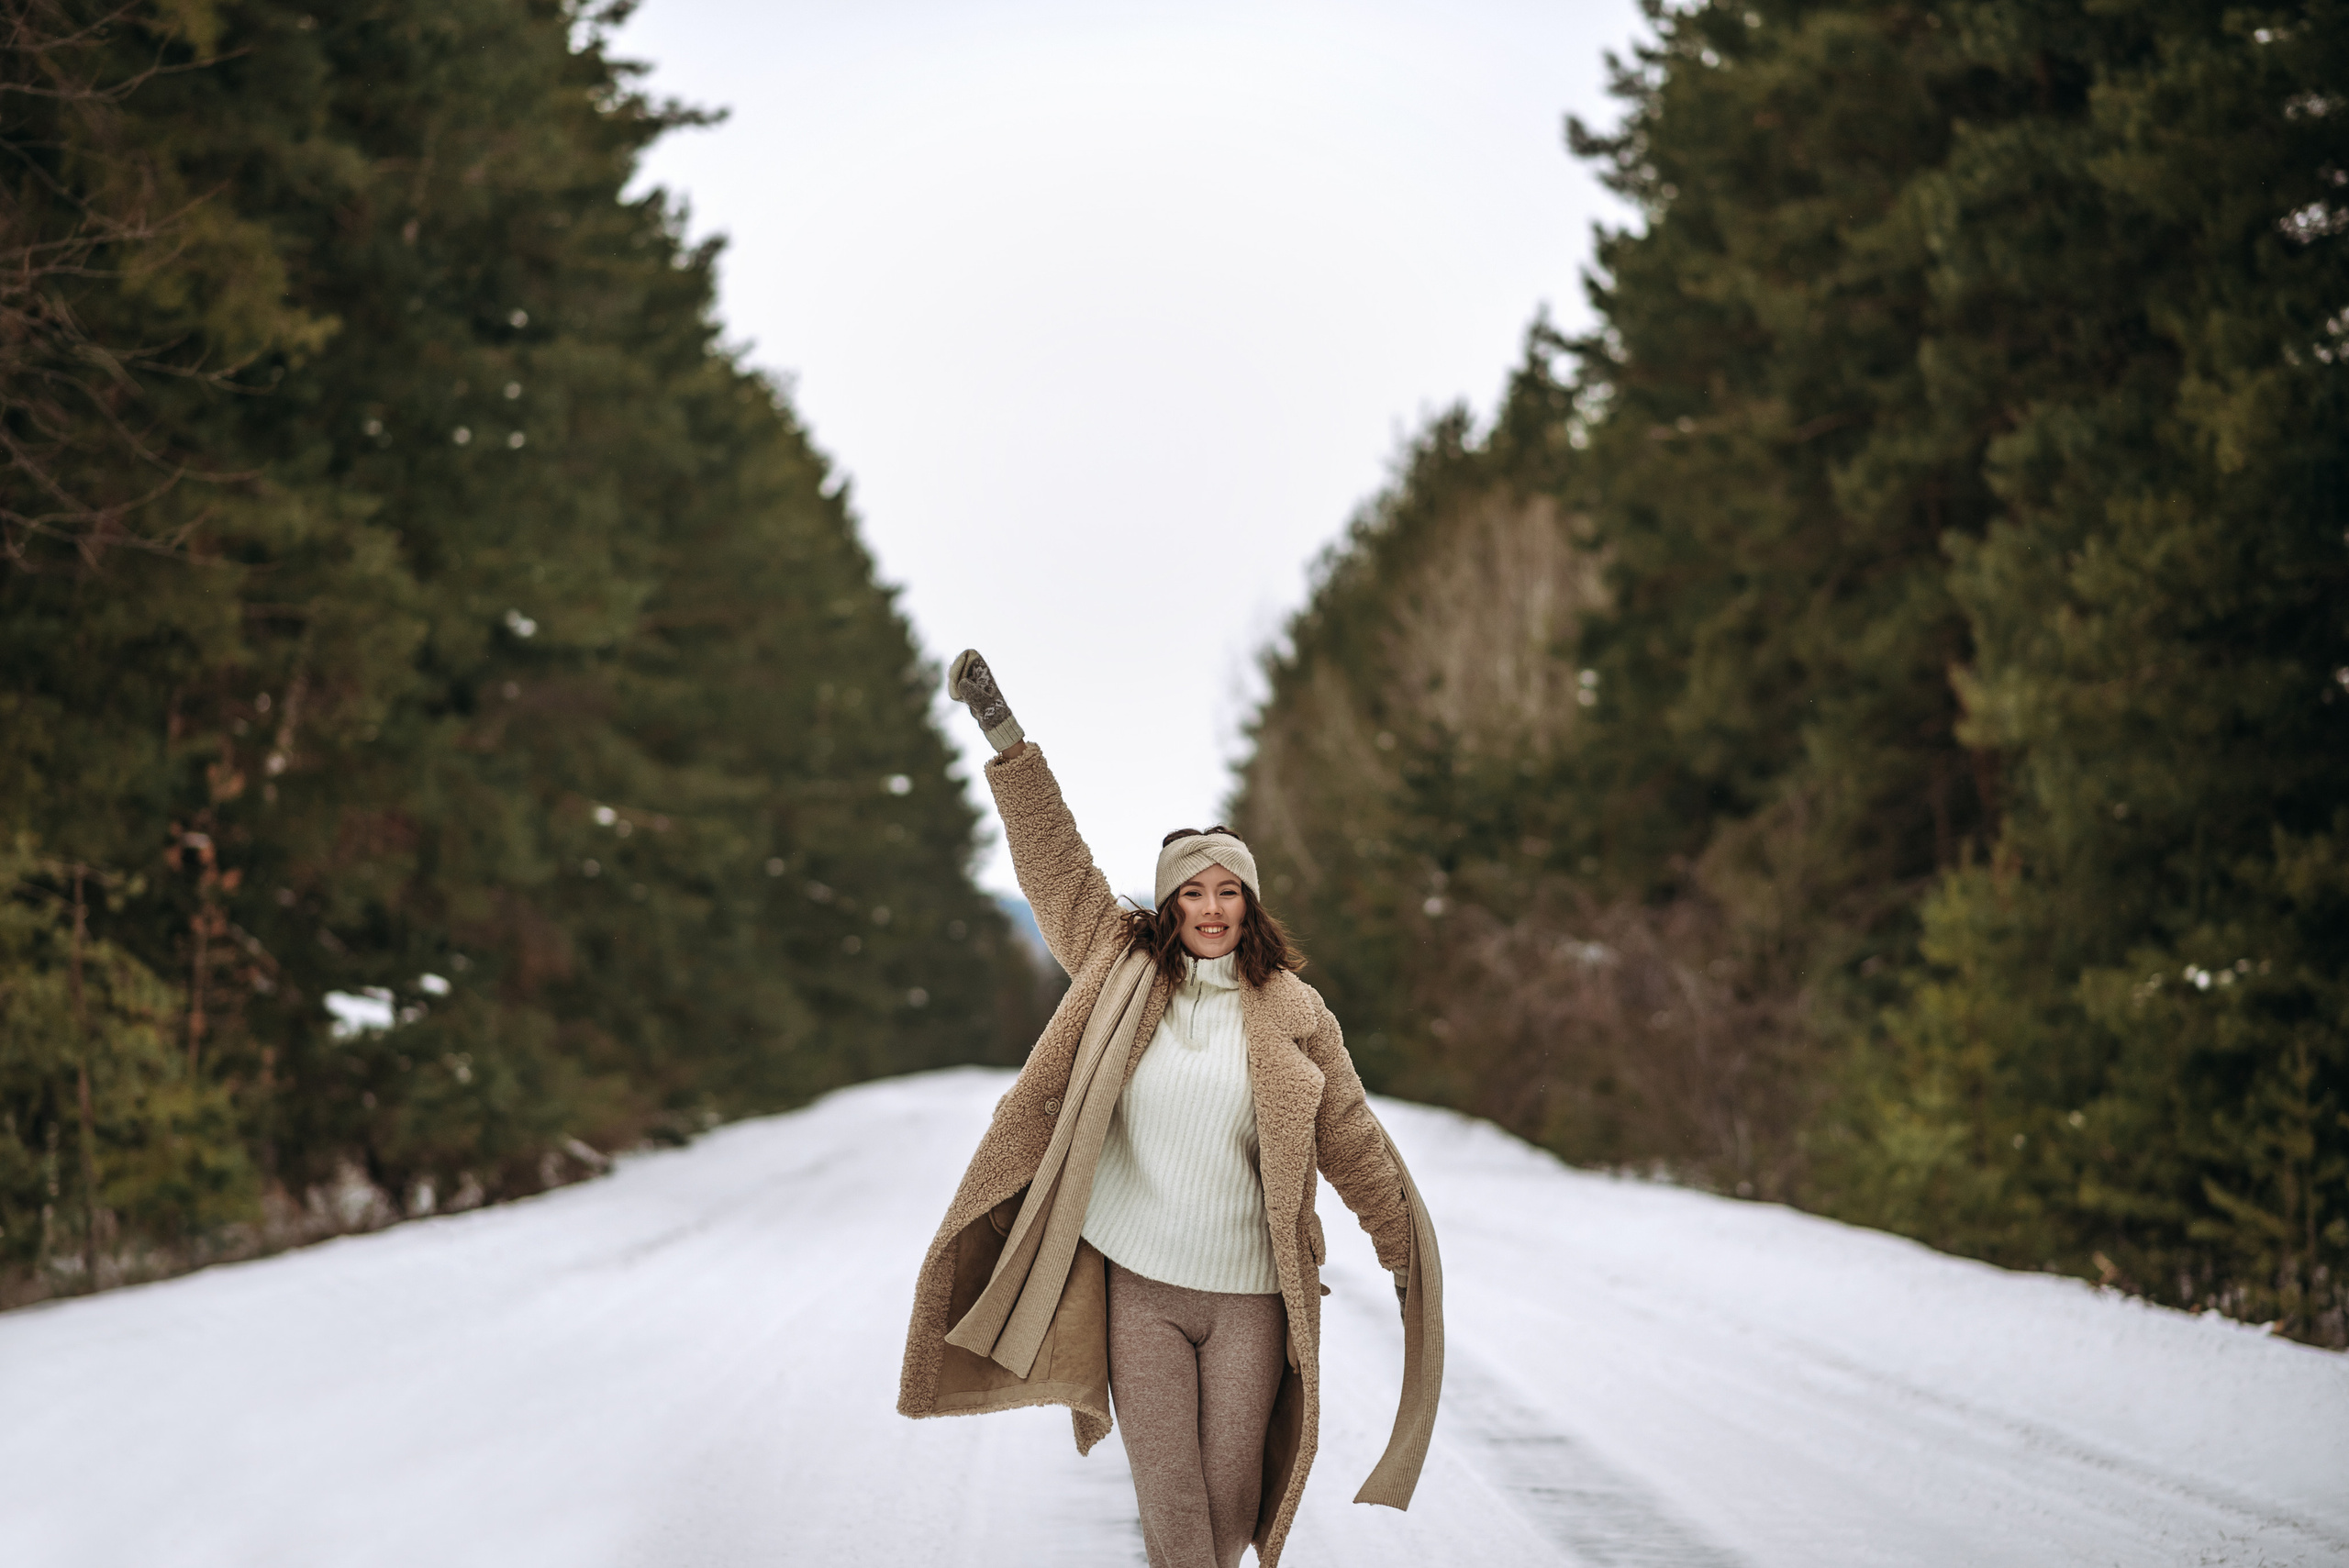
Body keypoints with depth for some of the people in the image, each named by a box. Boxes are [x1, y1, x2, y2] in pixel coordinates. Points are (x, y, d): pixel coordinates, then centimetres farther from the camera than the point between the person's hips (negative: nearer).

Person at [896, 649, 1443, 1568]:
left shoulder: (1293, 1014, 2)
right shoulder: (1124, 974, 4)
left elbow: (1350, 1139, 8)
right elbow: (1053, 861, 3)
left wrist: (1408, 1251, 13)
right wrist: (1004, 735, -2)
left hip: (1249, 1294, 0)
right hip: (1137, 1285, 0)